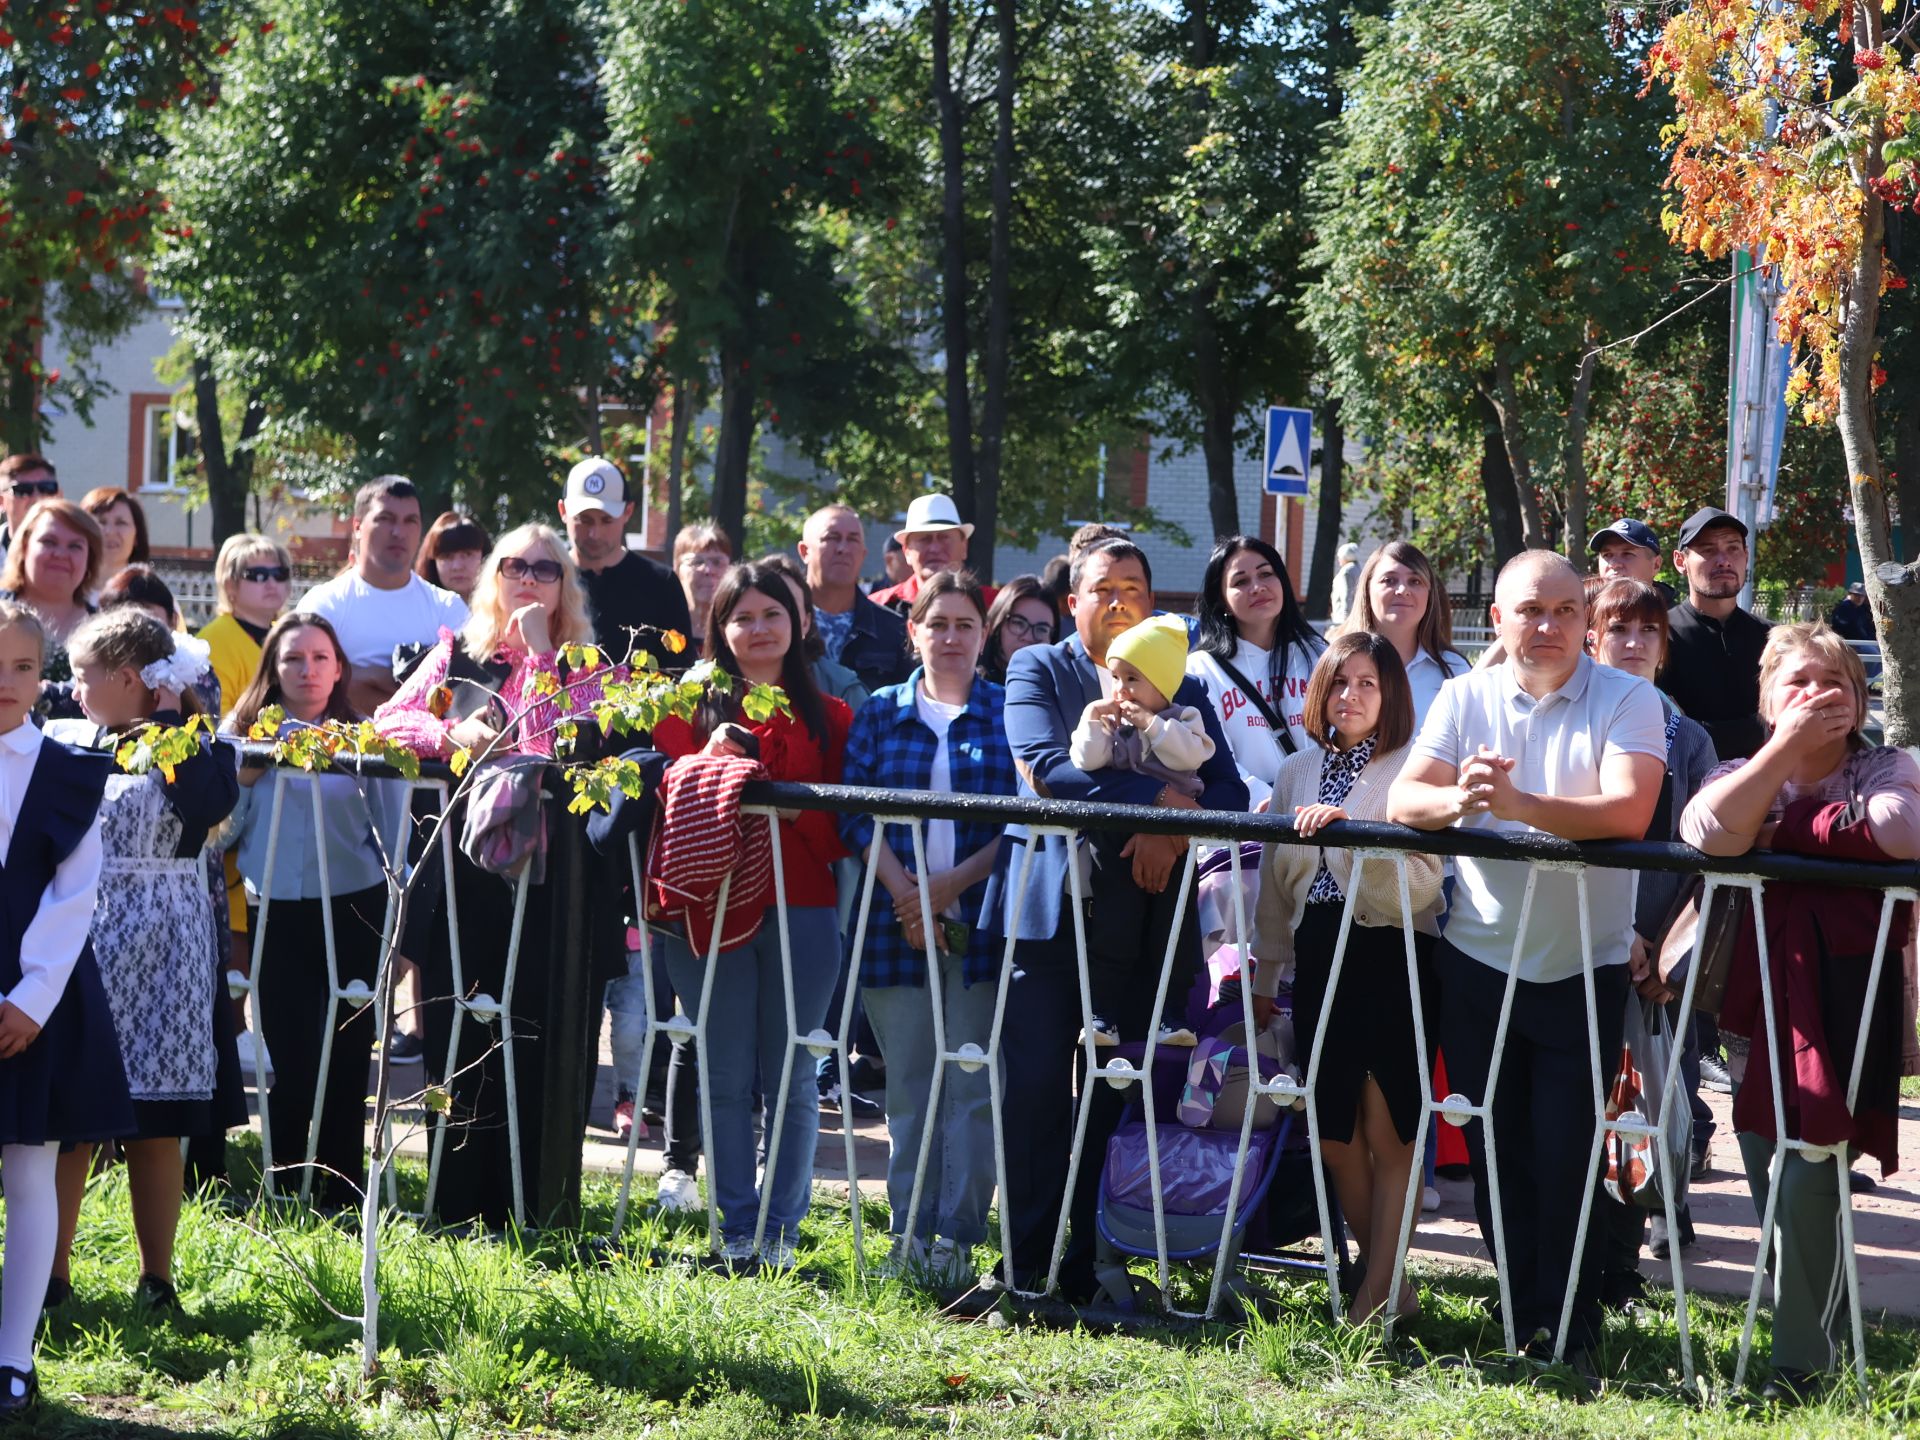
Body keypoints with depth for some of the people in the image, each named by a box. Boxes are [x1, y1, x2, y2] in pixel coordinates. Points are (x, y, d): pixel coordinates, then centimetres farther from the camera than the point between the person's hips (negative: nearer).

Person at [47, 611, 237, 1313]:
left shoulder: (189, 748, -1)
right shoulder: (65, 742, 9)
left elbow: (210, 806, -23)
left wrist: (172, 722, -13)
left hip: (160, 960, -3)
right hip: (78, 946, 3)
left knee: (156, 1129, 1)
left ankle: (157, 1281, 11)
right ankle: (50, 1277, 8)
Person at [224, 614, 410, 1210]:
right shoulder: (244, 735, 7)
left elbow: (392, 830, 6)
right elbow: (221, 829, 7)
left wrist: (394, 905, 1)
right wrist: (242, 777, -8)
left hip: (354, 913, -1)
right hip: (277, 914, 1)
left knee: (345, 1060, 3)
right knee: (290, 1062, -2)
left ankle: (343, 1194, 12)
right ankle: (284, 1191, 11)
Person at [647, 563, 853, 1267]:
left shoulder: (828, 718, 11)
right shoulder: (692, 708, 10)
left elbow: (840, 829, 9)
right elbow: (669, 808, 5)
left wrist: (790, 801, -9)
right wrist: (707, 763, -12)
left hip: (801, 912, 0)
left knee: (791, 1077, 1)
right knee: (727, 1076, 2)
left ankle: (781, 1227, 9)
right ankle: (735, 1228, 9)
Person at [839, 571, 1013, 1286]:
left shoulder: (1009, 712, 5)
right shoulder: (880, 713, 11)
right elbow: (857, 813, 4)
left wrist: (952, 884, -12)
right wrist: (903, 892, -11)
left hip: (982, 923, -2)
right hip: (898, 924, 2)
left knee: (972, 1085, -3)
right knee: (908, 1084, 5)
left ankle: (958, 1236, 2)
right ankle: (910, 1233, 11)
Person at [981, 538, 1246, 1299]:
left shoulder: (1187, 689, 18)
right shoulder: (1037, 669, 8)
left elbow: (1228, 791, 7)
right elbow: (1042, 767, -10)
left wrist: (1172, 831, -14)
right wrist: (1160, 796, -11)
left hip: (1140, 916, 3)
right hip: (1051, 910, -3)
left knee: (1116, 1099, 3)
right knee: (1038, 1092, -5)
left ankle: (1091, 1265, 9)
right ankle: (1024, 1269, 1)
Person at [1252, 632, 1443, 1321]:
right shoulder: (1297, 773, 14)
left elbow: (1423, 877, -15)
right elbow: (1274, 883, 19)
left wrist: (1351, 832, -25)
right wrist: (1265, 975, 20)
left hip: (1390, 957, -6)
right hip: (1319, 956, 6)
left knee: (1386, 1135, -3)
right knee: (1334, 1135, 6)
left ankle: (1376, 1295, 3)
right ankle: (1387, 1282, 19)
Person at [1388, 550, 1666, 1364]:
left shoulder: (1628, 701, -7)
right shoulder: (1464, 699, 4)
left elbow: (1629, 811, -22)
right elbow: (1404, 799, -5)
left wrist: (1519, 805, -34)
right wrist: (1457, 799, -29)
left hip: (1584, 967, -3)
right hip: (1478, 960, 3)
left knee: (1565, 1156, -3)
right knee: (1493, 1150, 10)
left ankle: (1568, 1326, 10)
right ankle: (1520, 1312, 23)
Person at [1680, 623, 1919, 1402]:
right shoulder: (1745, 772, 12)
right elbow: (1707, 832, -12)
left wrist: (1777, 828, -7)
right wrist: (1787, 748, -13)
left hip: (1846, 998, -4)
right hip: (1760, 994, 4)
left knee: (1810, 1176, -12)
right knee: (1767, 1170, 6)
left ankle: (1802, 1361, -1)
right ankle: (1823, 1333, 24)